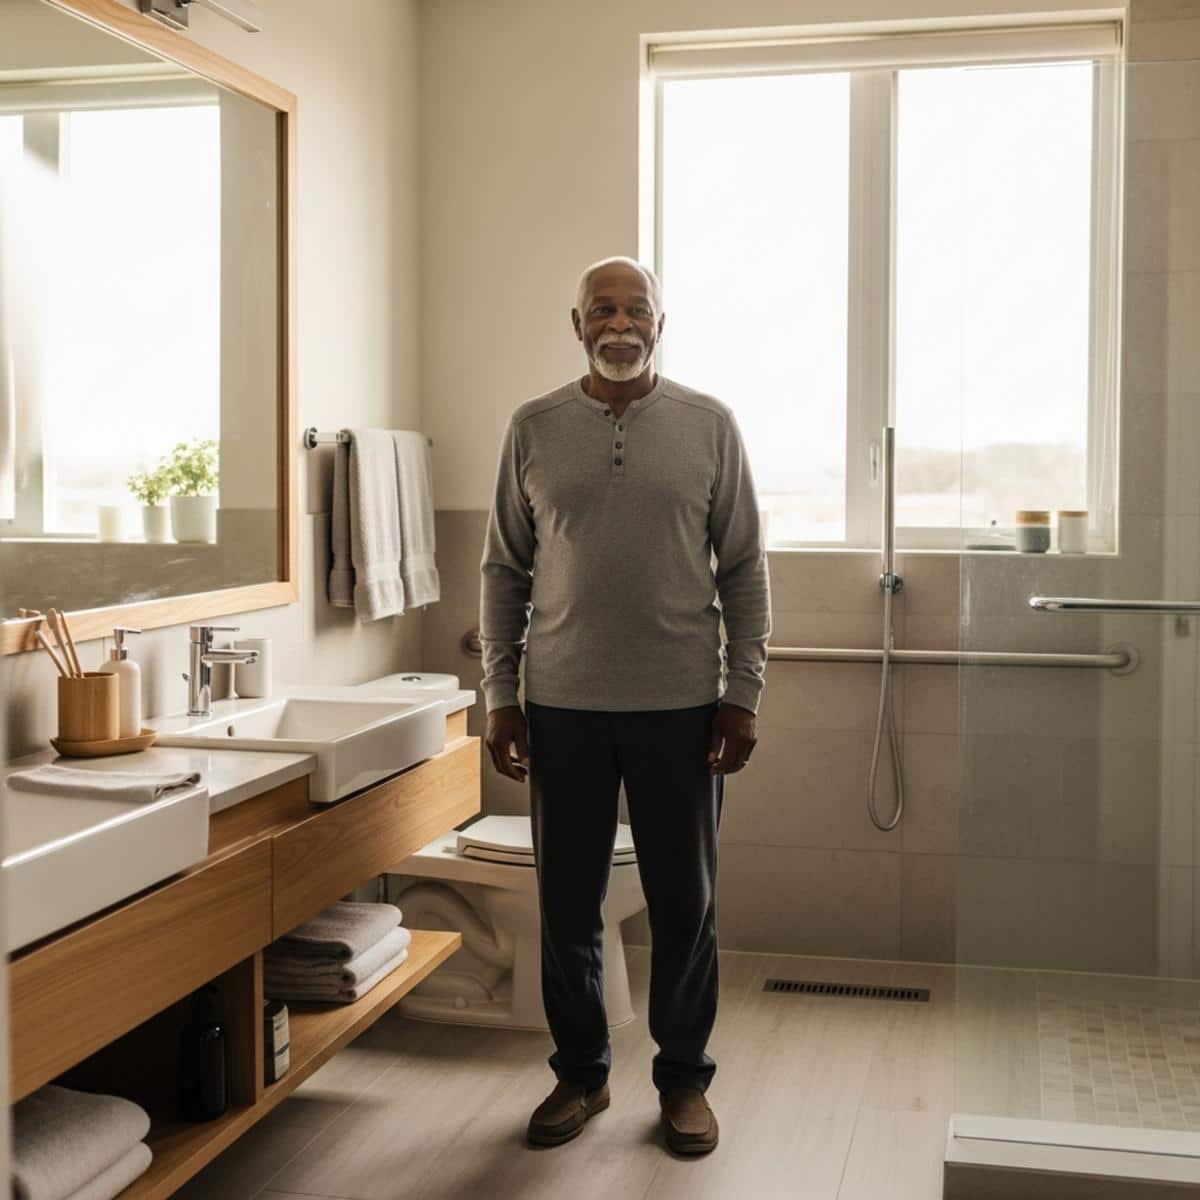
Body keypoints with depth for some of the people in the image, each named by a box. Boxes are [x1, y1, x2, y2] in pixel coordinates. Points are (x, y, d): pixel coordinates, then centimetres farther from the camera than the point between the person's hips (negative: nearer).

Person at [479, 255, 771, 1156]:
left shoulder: (710, 426, 2)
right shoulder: (533, 430, 4)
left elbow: (745, 568, 2)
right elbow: (505, 570, 7)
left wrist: (744, 694, -2)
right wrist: (499, 697, 3)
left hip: (681, 708, -1)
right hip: (563, 707, 1)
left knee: (684, 904, 8)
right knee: (568, 903, 10)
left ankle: (685, 1079, 26)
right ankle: (580, 1073, 28)